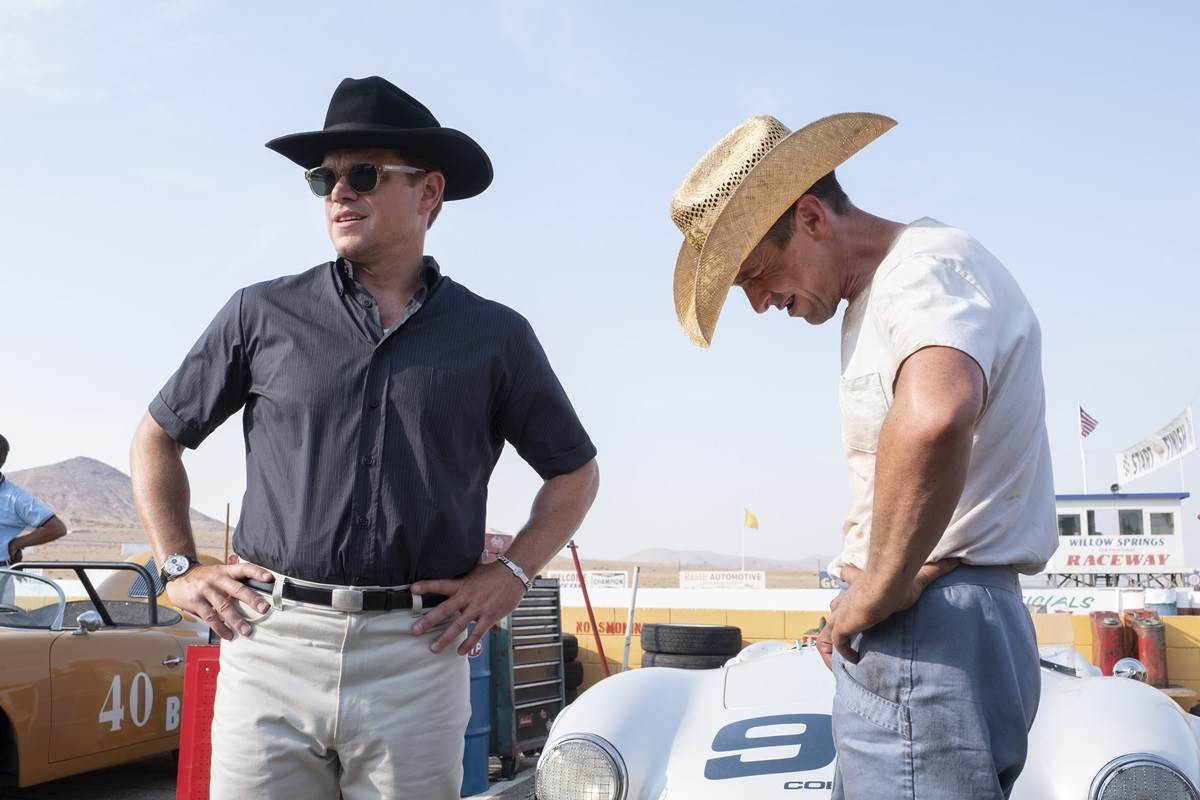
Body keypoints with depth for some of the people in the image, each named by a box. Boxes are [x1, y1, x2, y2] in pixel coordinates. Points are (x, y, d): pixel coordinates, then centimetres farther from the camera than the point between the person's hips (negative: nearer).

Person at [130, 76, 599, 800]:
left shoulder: (496, 335, 6)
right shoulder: (263, 314, 6)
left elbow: (575, 472, 15)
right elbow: (158, 438, 16)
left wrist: (511, 575, 4)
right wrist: (180, 567, 7)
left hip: (417, 655, 0)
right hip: (272, 648, 0)